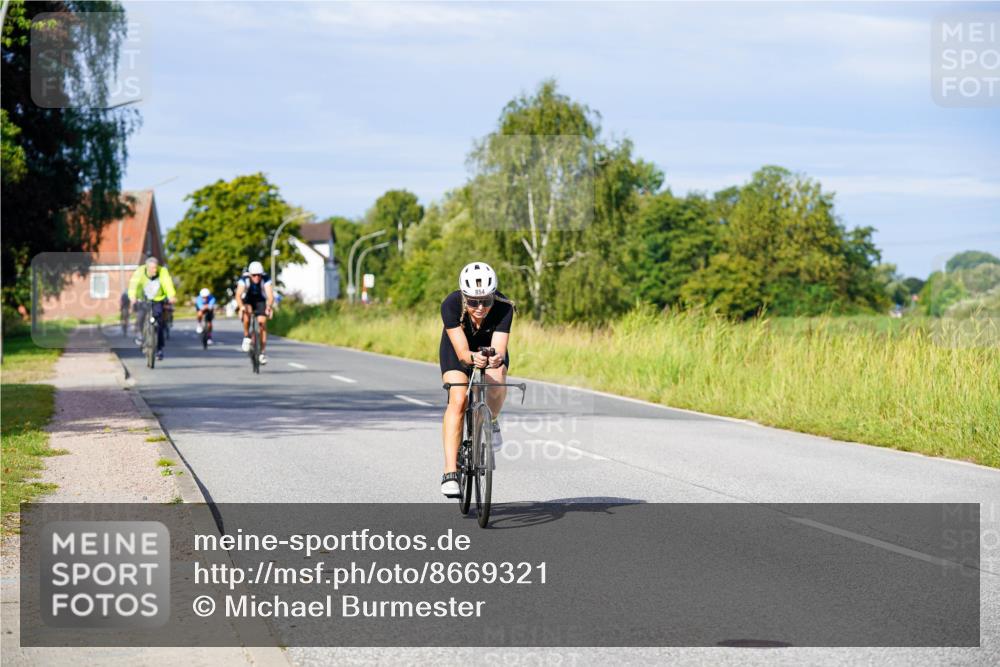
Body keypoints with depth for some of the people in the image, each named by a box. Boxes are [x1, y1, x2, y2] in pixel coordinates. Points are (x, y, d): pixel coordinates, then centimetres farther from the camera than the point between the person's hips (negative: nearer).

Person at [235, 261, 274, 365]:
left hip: (260, 301, 1)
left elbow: (270, 295, -38)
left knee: (262, 323, -15)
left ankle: (262, 352, -6)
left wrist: (269, 307, -57)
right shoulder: (244, 280, -28)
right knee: (247, 312, -34)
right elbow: (238, 295, -39)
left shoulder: (266, 280, -26)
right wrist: (241, 306, -58)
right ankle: (246, 337, -15)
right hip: (247, 301, -1)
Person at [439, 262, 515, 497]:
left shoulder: (503, 308, -33)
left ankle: (490, 422, 1)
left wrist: (496, 359, -63)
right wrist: (473, 357, -62)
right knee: (458, 400, -24)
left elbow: (499, 350, -40)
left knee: (497, 384, -32)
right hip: (457, 350, 0)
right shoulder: (451, 305, -35)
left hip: (490, 348, 0)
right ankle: (450, 472, -22)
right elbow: (462, 351, -40)